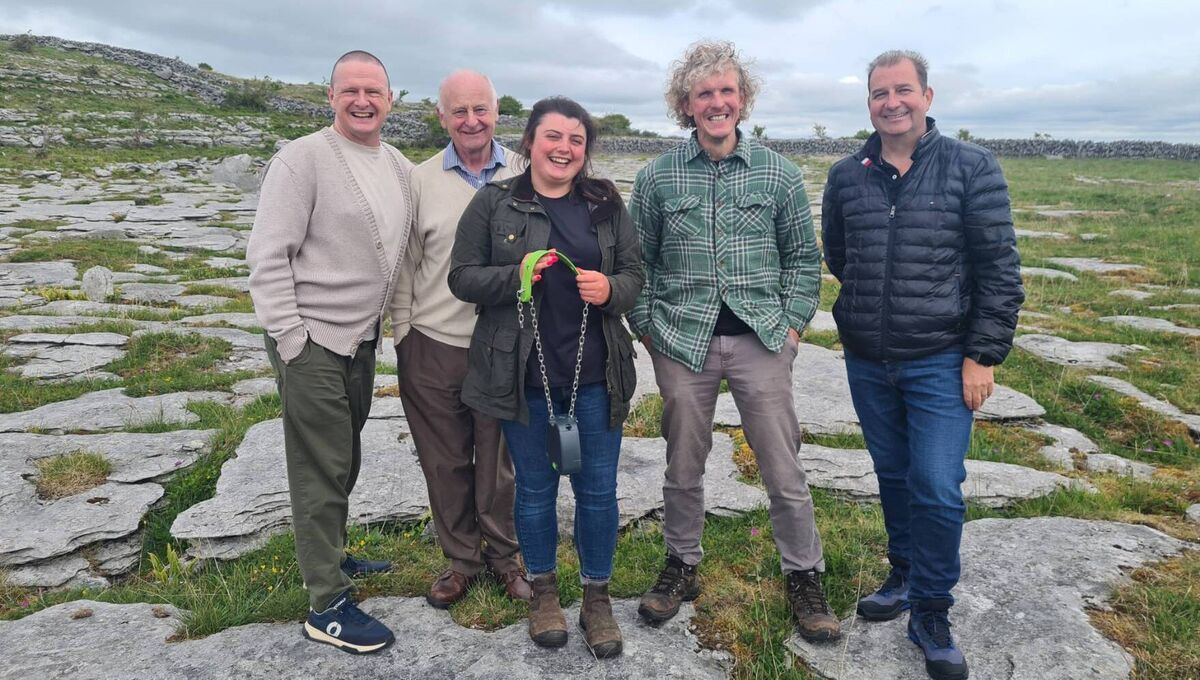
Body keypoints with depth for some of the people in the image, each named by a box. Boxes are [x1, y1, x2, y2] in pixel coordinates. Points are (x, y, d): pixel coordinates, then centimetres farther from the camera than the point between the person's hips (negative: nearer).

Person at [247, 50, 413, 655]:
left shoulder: (400, 168, 9)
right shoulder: (303, 159, -12)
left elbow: (403, 246, 21)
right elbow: (267, 257, -14)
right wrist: (292, 342, -17)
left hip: (363, 338, 7)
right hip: (312, 341, -7)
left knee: (344, 461, 19)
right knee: (322, 472, -1)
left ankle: (330, 558, 38)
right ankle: (327, 607, 11)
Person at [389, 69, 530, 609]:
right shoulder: (421, 181, 3)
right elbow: (406, 265, 7)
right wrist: (402, 335, 4)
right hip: (434, 346, 1)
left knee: (500, 460, 11)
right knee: (445, 462, 11)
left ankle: (503, 554, 32)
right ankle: (461, 559, 31)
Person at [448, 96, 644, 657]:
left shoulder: (606, 204, 6)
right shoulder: (494, 203, 1)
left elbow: (633, 274, 8)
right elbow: (462, 277, -1)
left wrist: (610, 289, -15)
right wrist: (515, 276, -19)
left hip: (594, 374, 2)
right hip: (523, 374, -1)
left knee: (597, 488, 8)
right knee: (535, 486, 13)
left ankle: (597, 598, 28)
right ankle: (543, 591, 34)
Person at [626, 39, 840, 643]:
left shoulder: (778, 173, 3)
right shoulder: (657, 178, 2)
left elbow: (803, 256, 8)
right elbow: (638, 261, 8)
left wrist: (793, 322, 0)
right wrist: (646, 327, 2)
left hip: (760, 339, 0)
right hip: (682, 342, 1)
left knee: (783, 468, 5)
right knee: (683, 465, 13)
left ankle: (804, 576, 25)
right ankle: (681, 565, 33)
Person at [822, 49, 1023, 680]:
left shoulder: (972, 168, -7)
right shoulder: (846, 176, 2)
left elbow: (999, 268, -7)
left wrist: (982, 355, -10)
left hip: (940, 363, -3)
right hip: (866, 362, 3)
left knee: (938, 489, -5)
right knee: (893, 476, 16)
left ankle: (931, 615, 14)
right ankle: (905, 576, 37)